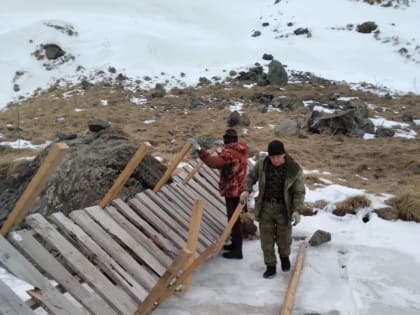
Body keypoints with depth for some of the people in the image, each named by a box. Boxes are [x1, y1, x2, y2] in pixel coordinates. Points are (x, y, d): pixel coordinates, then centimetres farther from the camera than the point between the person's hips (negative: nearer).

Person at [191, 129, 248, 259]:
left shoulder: (229, 153, -22)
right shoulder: (240, 149, 7)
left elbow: (214, 162, -38)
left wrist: (199, 150, -35)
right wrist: (220, 154, 27)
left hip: (232, 190, -10)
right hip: (238, 189, 10)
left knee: (234, 220, -2)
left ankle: (237, 251, 6)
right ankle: (235, 244, 33)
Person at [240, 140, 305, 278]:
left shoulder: (294, 169, -14)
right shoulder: (262, 164, -8)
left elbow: (299, 192, -8)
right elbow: (251, 176, 10)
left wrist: (296, 210, -16)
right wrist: (247, 190, -6)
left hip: (283, 208, -1)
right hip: (265, 207, 2)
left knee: (284, 237, 13)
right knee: (266, 239, 7)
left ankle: (284, 256, 44)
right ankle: (270, 266, 22)